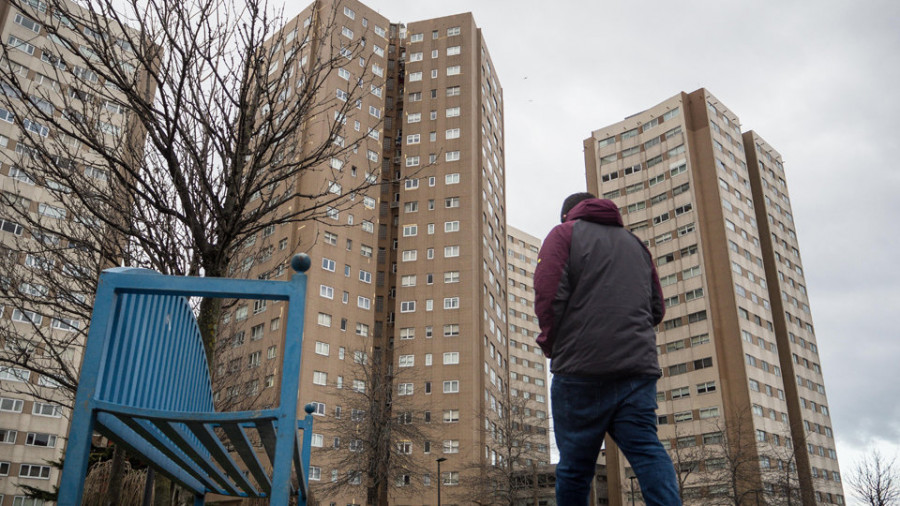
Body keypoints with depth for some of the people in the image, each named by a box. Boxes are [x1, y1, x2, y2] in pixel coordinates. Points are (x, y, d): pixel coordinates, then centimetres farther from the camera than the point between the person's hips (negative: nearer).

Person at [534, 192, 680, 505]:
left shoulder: (564, 234, 7)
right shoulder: (635, 242, 24)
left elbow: (549, 297, -7)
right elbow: (657, 309, 23)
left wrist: (550, 346, 7)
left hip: (582, 368, -4)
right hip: (639, 366, 5)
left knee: (575, 462, 3)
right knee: (647, 451, -3)